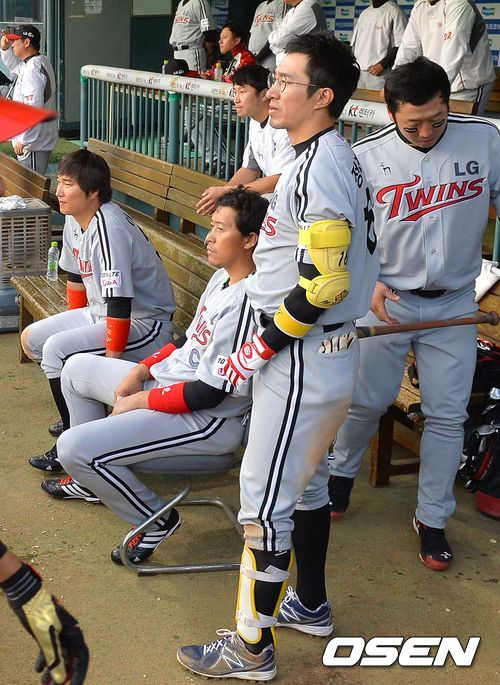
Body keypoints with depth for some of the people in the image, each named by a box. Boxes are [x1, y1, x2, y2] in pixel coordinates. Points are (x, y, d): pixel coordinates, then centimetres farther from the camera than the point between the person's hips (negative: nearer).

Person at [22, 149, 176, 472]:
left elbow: (120, 305, -30)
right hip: (100, 312, 10)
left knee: (56, 349, -25)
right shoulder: (74, 219, 1)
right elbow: (76, 277, 16)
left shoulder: (109, 228, -28)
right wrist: (76, 328, 20)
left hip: (145, 324, -10)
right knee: (31, 339, 7)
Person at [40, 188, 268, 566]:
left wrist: (138, 401, -14)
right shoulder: (223, 276, 4)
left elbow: (208, 394, -26)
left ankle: (157, 519, 2)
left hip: (207, 420, -11)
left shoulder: (245, 301, -27)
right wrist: (141, 369, 4)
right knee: (77, 368, 23)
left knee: (74, 447, -21)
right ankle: (92, 479, 35)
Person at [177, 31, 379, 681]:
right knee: (305, 481, 22)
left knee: (264, 498, -2)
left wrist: (260, 347, -18)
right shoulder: (328, 157, 11)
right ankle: (311, 605, 38)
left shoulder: (320, 166, -20)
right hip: (332, 352, 11)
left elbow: (326, 283, -26)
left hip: (304, 359, -11)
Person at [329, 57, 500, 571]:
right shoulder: (367, 157, -11)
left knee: (447, 414, 4)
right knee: (366, 400, 7)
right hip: (387, 299, -1)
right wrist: (367, 284, -15)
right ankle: (340, 471, 37)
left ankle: (432, 519, 20)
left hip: (454, 304, 1)